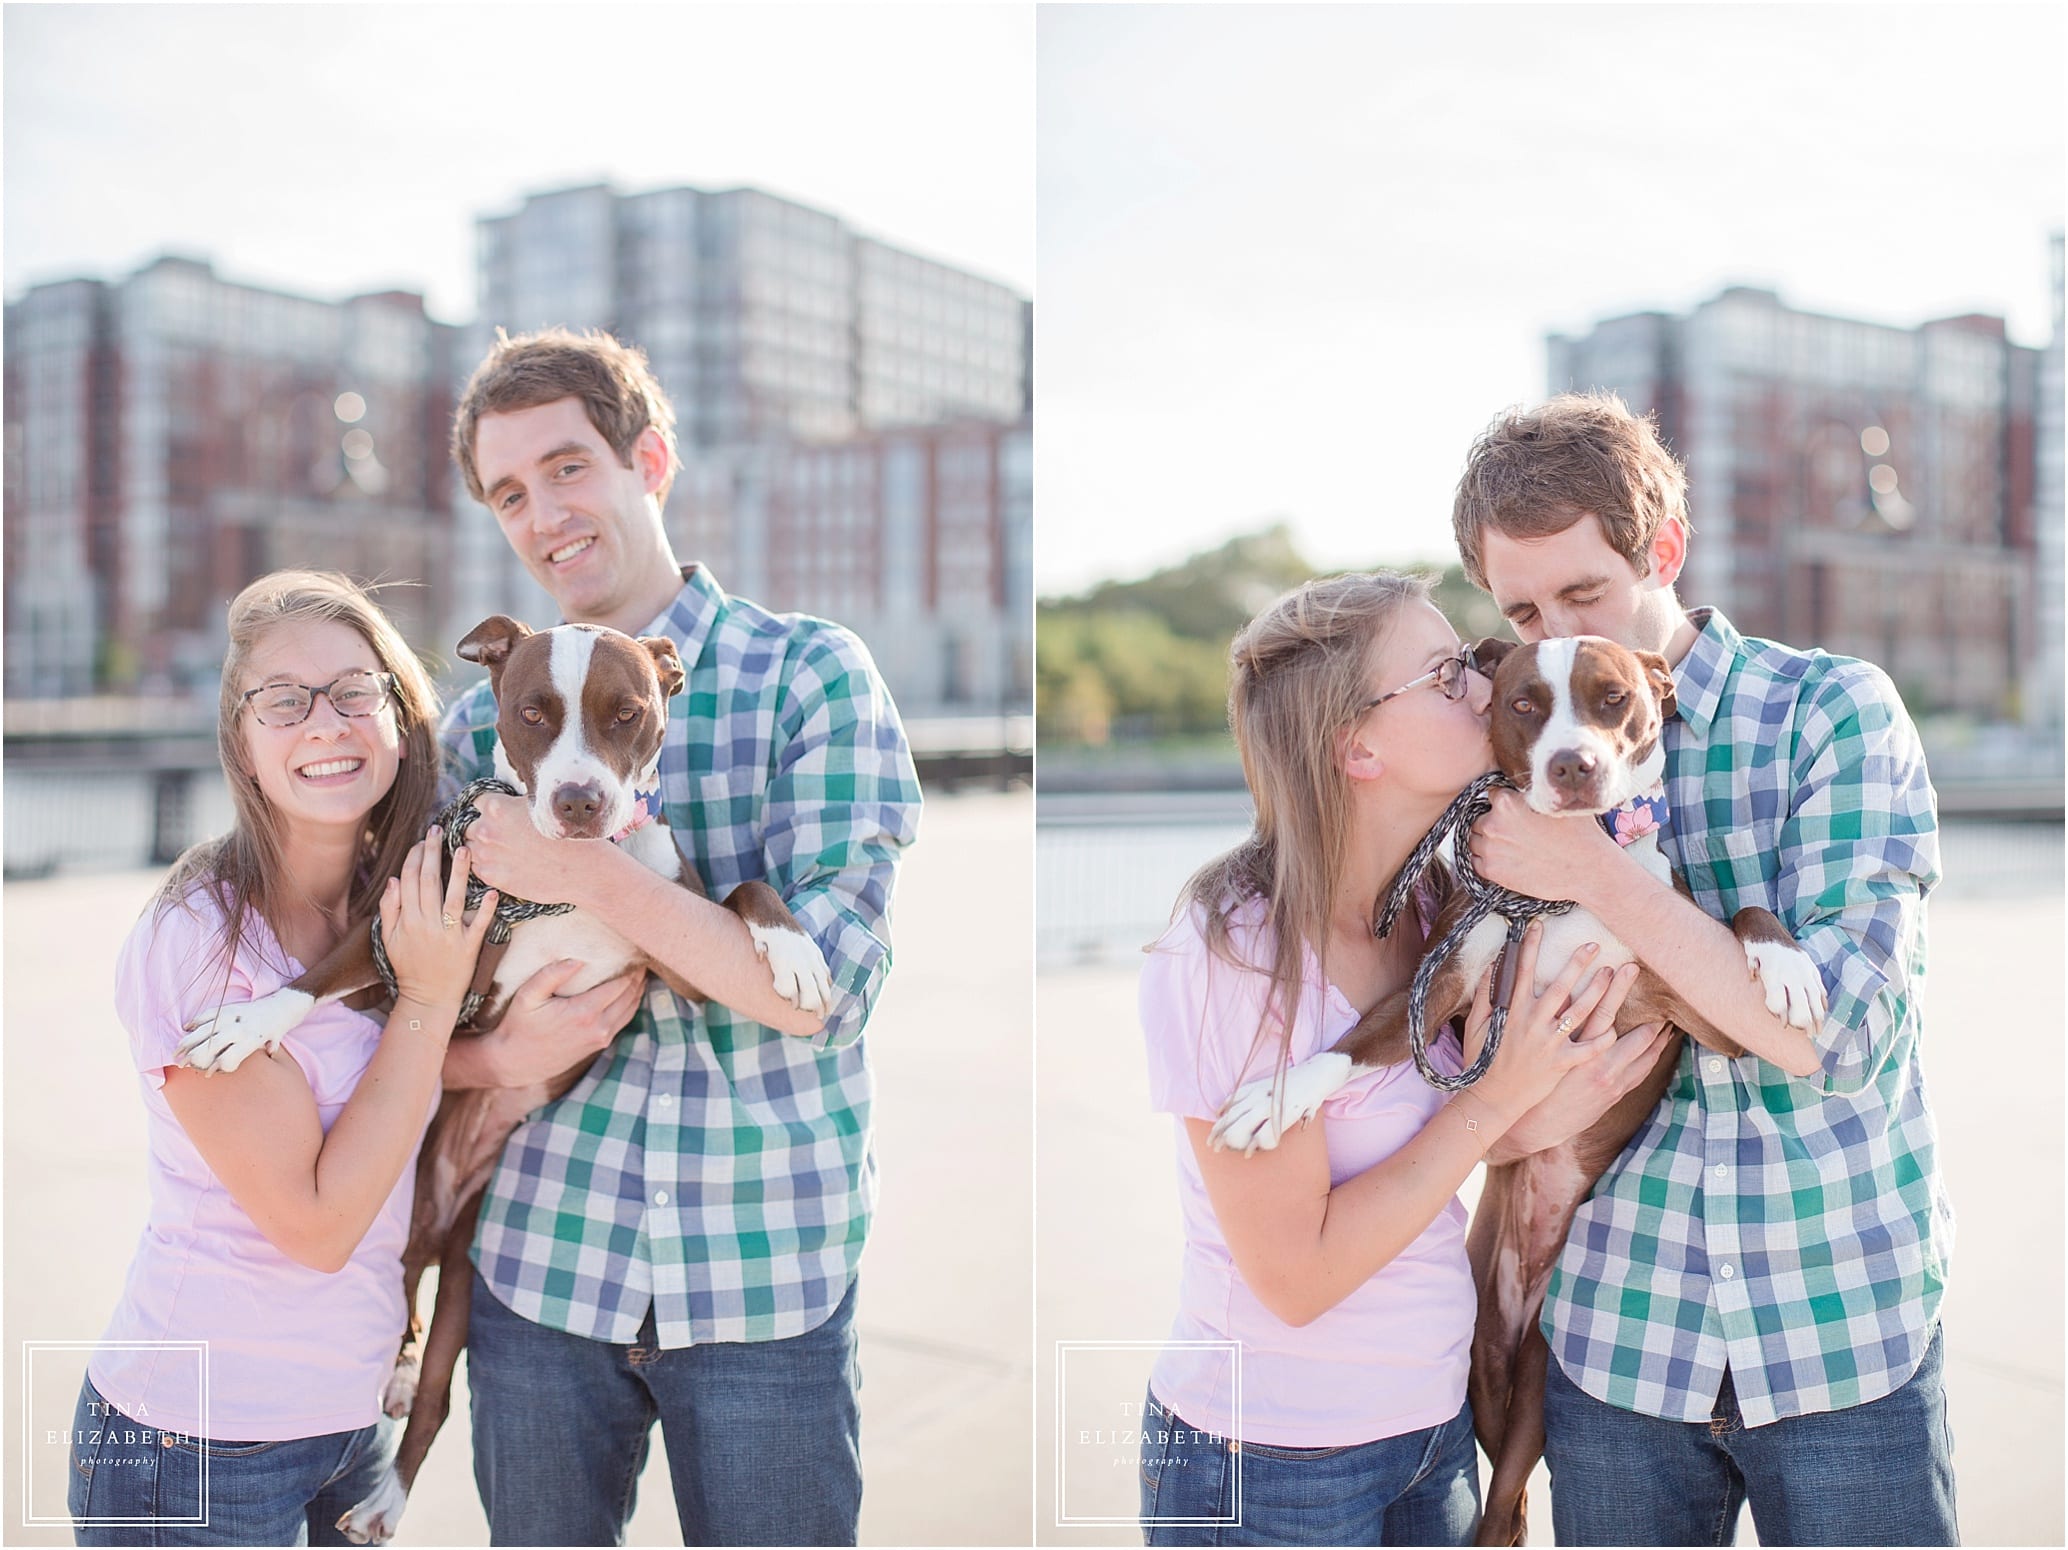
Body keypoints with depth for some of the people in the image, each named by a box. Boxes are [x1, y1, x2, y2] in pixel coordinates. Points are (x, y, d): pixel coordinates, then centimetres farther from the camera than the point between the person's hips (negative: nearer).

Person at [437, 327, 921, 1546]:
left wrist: (590, 876, -21)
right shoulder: (484, 720, 4)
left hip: (768, 1273, -2)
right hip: (541, 1261, 3)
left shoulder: (810, 675, -6)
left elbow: (828, 987, -15)